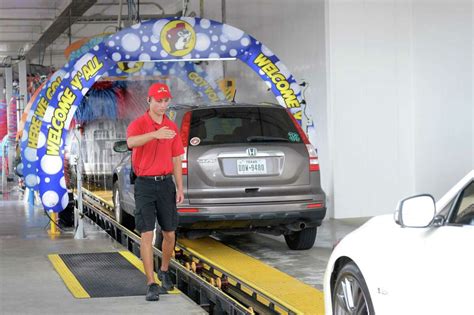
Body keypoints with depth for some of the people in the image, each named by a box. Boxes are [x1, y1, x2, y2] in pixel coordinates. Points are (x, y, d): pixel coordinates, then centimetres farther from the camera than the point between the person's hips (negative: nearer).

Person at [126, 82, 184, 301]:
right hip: (145, 184, -4)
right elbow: (131, 142, -31)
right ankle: (151, 284, -6)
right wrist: (155, 134, -47)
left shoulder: (171, 127, 9)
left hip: (166, 183, 4)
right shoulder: (138, 124, -7)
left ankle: (164, 271, 33)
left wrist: (180, 188, 8)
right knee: (147, 233, -8)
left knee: (169, 233, 9)